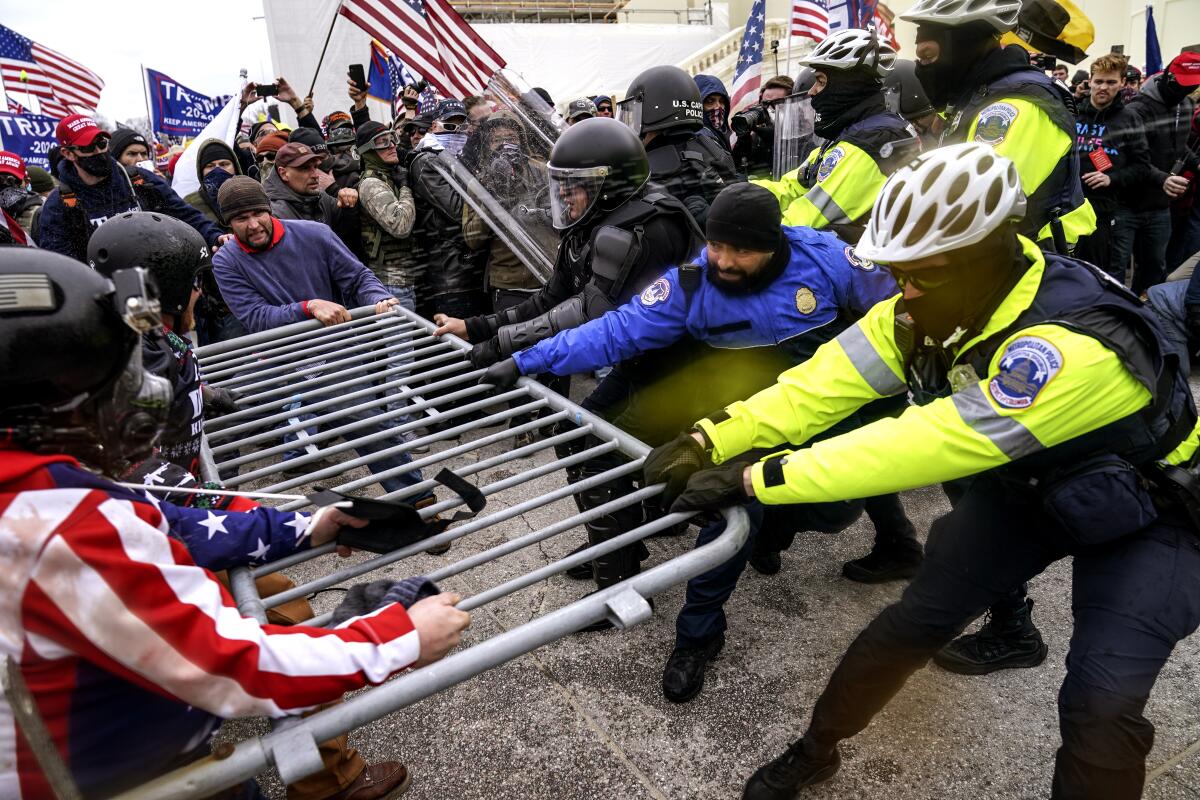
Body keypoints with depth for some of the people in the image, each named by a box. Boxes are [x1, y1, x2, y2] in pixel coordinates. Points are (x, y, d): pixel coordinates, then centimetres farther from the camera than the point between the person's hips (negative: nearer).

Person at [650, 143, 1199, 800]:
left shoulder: (1074, 346, -40)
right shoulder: (936, 303, -19)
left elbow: (926, 444, -43)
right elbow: (828, 381, -21)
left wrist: (754, 480, -42)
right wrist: (711, 440, -31)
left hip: (1143, 513, -4)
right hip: (1025, 486, 5)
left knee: (1101, 705, -17)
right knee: (914, 621, 0)